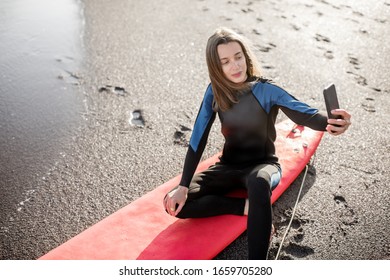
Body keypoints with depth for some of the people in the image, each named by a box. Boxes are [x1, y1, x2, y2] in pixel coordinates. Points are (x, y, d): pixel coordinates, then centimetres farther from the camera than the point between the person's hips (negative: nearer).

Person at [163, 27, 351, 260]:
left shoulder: (266, 90, -16)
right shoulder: (214, 92, -7)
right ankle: (249, 207, -16)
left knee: (258, 182, -43)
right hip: (229, 166, 4)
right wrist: (183, 186, -18)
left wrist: (328, 122, -57)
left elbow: (303, 113, -33)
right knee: (175, 203, -19)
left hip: (263, 165, -3)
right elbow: (197, 140, -9)